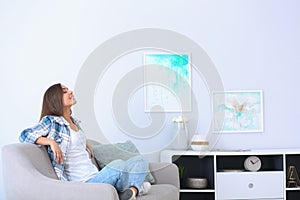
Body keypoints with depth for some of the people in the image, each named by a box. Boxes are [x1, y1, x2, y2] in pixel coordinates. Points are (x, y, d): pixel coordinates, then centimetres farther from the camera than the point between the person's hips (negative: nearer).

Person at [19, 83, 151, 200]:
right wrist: (51, 142, -23)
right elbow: (25, 135, -12)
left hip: (95, 176, 9)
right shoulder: (51, 121, -2)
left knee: (140, 160, 2)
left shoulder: (75, 122, 22)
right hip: (83, 183, -9)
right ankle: (135, 186, -6)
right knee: (118, 165, -35)